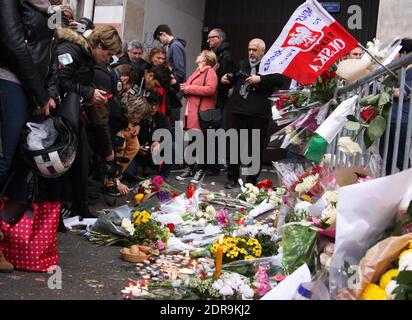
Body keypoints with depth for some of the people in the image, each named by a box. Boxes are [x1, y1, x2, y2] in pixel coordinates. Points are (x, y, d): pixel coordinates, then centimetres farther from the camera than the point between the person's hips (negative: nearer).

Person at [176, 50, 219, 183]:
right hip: (191, 111, 9)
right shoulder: (197, 72, 23)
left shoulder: (210, 72, -7)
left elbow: (210, 89, -23)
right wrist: (184, 87, 8)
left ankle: (200, 169, 4)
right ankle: (190, 168, 17)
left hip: (201, 113, -9)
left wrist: (190, 88, -16)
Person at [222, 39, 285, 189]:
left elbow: (280, 79, -18)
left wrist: (261, 79, -24)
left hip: (260, 113, -4)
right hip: (240, 111, 4)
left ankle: (252, 180, 14)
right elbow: (235, 79, 31)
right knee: (236, 144, 7)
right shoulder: (243, 64, 16)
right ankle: (232, 177, 16)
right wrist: (227, 79, 10)